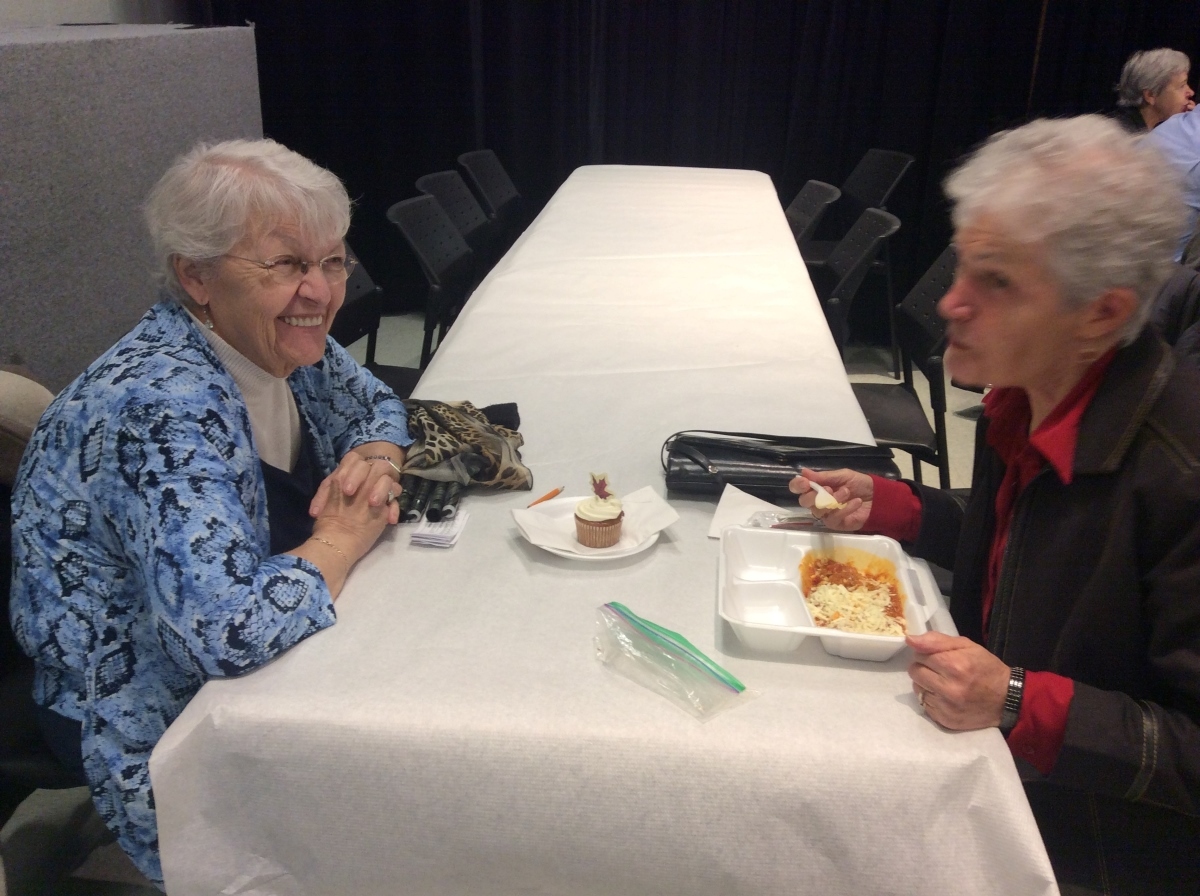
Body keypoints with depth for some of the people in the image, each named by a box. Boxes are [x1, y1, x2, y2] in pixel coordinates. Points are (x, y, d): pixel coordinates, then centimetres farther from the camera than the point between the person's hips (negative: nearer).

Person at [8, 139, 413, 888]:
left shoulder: (278, 341, -6)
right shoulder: (164, 408, -31)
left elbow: (378, 406, 12)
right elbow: (229, 632, -41)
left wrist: (373, 461, -11)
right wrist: (343, 538, -24)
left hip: (277, 666, 8)